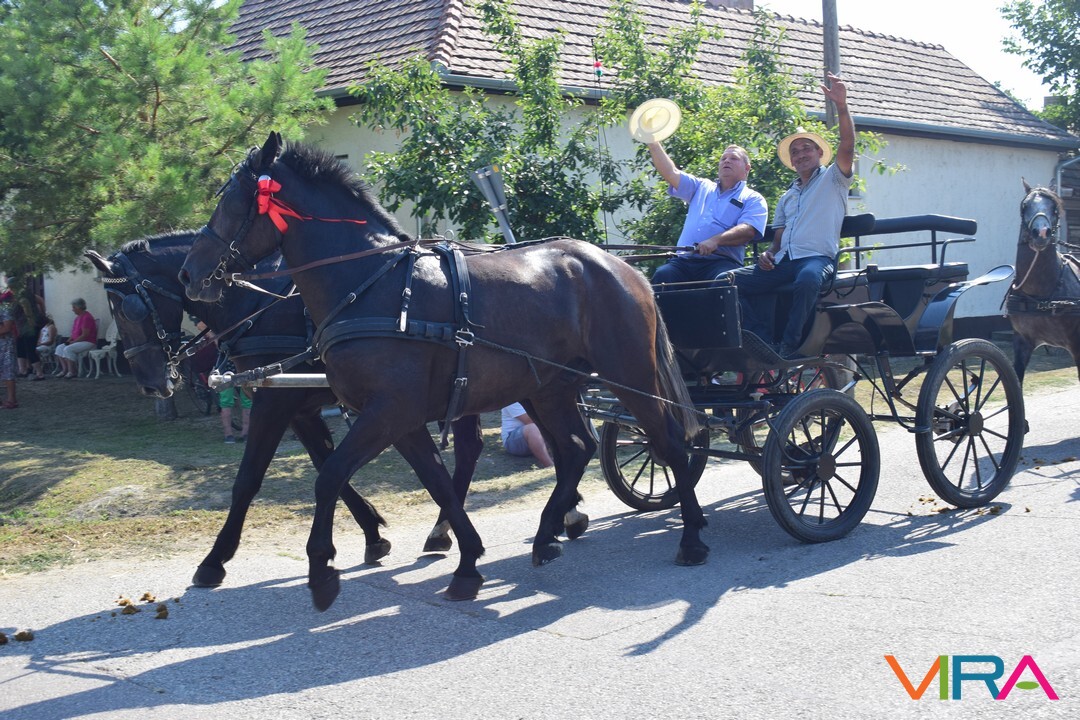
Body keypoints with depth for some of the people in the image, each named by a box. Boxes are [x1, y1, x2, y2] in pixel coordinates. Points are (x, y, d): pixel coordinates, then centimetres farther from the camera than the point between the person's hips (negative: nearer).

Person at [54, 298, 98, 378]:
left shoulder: (86, 317, -17)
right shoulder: (78, 317, 14)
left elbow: (85, 335, -22)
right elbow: (74, 332, 20)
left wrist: (73, 342, -17)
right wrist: (69, 340, 3)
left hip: (88, 343, -10)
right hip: (77, 341, 10)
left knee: (68, 349, -28)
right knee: (59, 348, -1)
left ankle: (72, 372, -20)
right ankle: (65, 370, -6)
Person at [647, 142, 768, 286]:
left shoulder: (754, 199, 13)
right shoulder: (701, 187, 30)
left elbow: (748, 230, -6)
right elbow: (672, 173, 19)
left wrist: (716, 240, -23)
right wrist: (653, 144, 7)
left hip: (722, 262, -4)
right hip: (684, 260, 4)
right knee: (662, 275, -29)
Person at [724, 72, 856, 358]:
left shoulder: (833, 179, 13)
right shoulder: (787, 197, 30)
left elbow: (847, 145, -5)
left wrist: (841, 106, -19)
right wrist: (768, 254, 5)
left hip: (818, 257, -7)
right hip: (783, 261, 7)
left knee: (807, 278, -43)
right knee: (730, 279, -10)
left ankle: (789, 347, -33)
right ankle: (764, 342, -18)